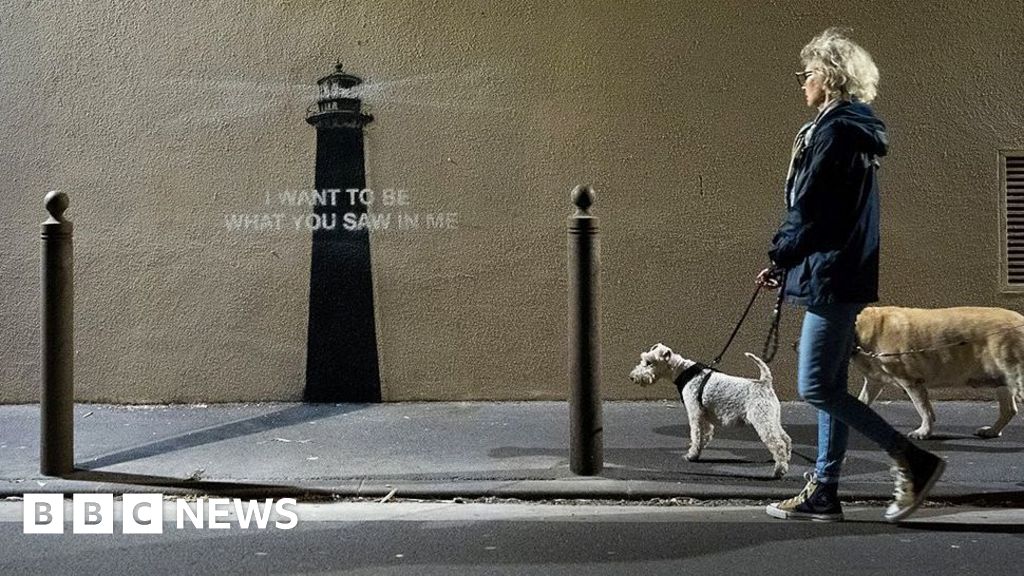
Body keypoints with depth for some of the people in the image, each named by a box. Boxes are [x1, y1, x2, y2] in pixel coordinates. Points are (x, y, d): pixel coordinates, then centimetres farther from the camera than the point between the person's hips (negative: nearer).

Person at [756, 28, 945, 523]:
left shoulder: (834, 131, -14)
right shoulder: (854, 129, 17)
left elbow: (809, 209, -18)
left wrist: (779, 258, -4)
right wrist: (787, 264, 16)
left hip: (831, 276, -11)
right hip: (844, 277, 11)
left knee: (815, 387, -9)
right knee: (829, 387, 11)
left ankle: (913, 460, -5)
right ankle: (823, 492, 16)